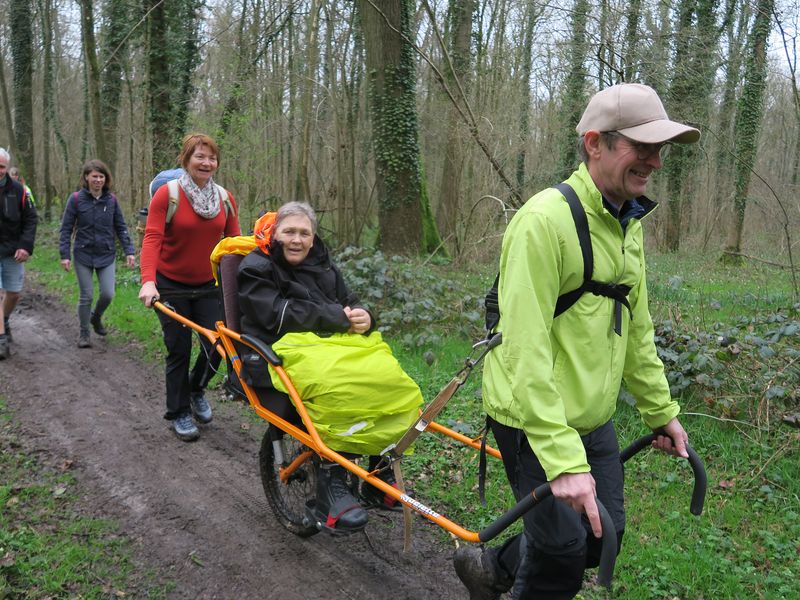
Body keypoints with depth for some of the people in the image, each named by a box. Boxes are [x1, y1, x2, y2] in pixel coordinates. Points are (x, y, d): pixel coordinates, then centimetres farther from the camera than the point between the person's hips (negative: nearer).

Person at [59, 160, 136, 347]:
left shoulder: (111, 200, 0)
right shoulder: (76, 199, -6)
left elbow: (121, 227, 5)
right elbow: (66, 228, -2)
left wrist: (129, 251, -3)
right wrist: (65, 254, -8)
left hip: (107, 255, 2)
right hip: (83, 255, -2)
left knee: (108, 294, -3)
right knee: (86, 296, 2)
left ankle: (96, 317, 30)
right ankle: (84, 333, 19)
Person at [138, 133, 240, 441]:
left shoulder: (225, 198, 1)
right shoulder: (167, 194, -11)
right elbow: (152, 239, -19)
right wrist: (148, 281, -33)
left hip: (208, 285, 3)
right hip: (171, 286, -3)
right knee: (179, 350, 3)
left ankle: (196, 390, 28)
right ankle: (179, 413, 20)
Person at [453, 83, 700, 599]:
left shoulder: (628, 223, 6)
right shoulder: (545, 219, -23)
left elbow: (636, 328, 16)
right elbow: (526, 350, -27)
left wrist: (660, 411, 18)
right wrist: (562, 459, -30)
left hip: (594, 418, 8)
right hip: (535, 420, -8)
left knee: (604, 536, 15)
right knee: (562, 554, 1)